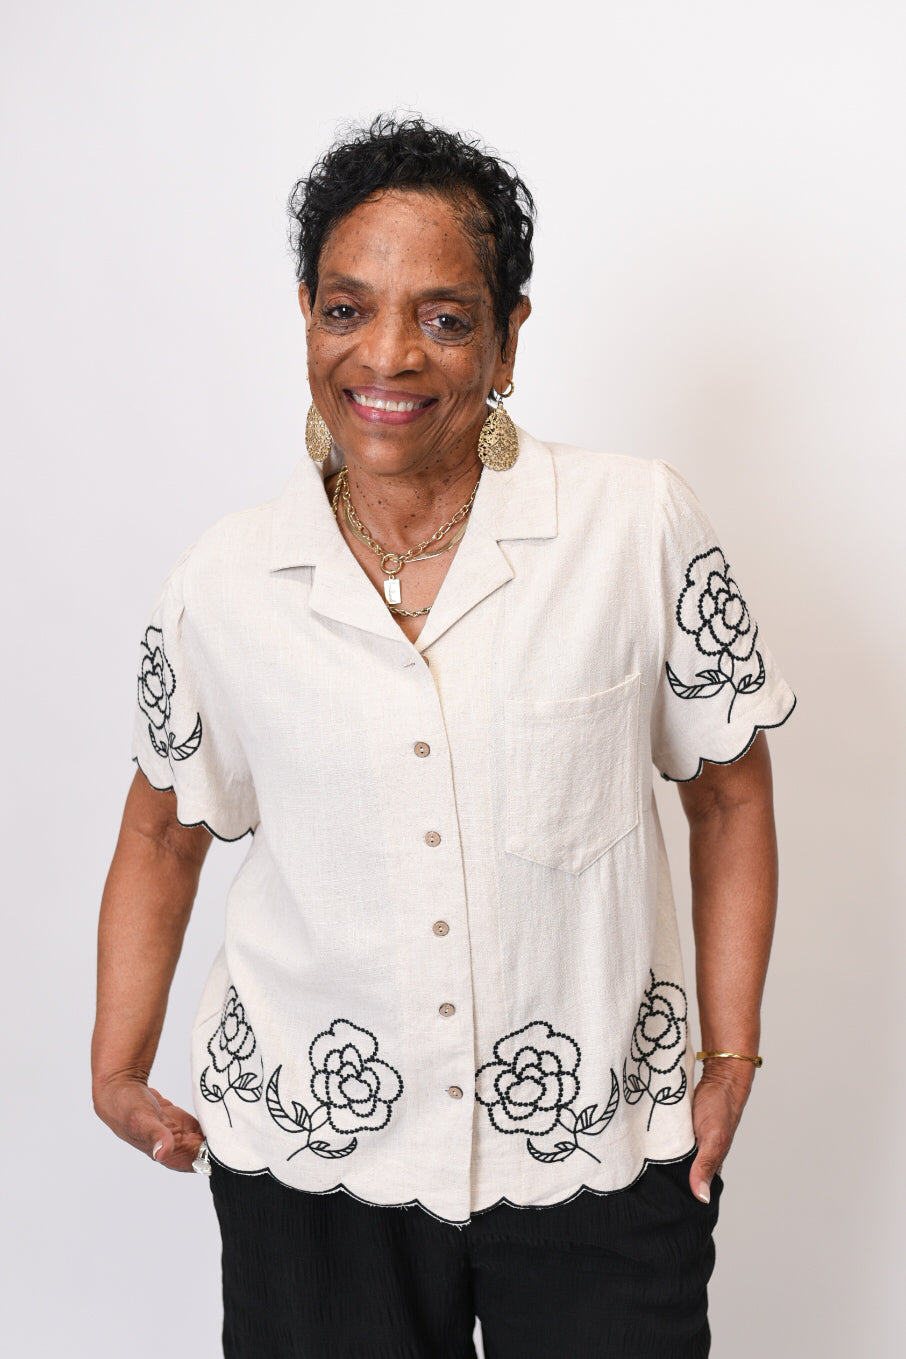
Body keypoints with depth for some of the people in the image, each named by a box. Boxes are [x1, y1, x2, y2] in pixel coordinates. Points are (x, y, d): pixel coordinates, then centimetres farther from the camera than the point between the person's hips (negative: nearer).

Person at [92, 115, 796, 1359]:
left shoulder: (641, 525, -9)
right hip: (309, 1154, 1)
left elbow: (730, 798, 1)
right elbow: (164, 835, 10)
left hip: (601, 1157, 0)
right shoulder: (223, 589, -5)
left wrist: (732, 1056, 1)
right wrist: (119, 1070, 6)